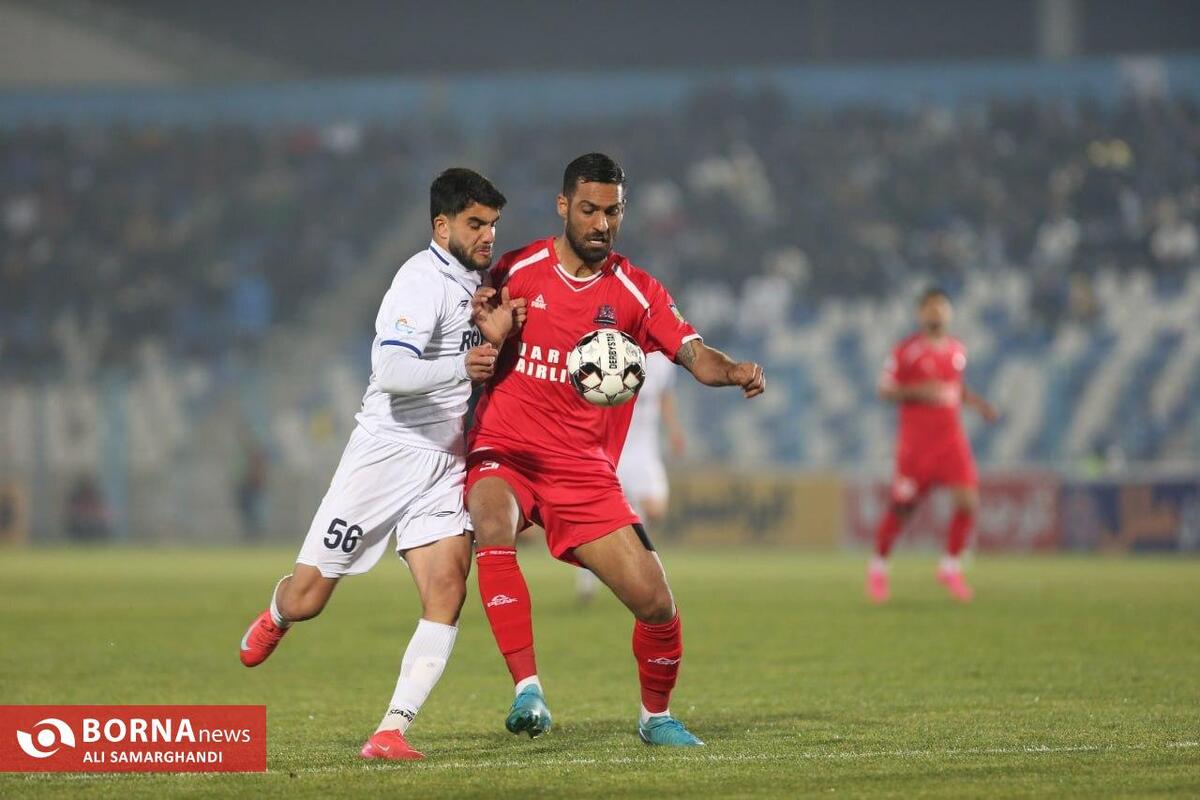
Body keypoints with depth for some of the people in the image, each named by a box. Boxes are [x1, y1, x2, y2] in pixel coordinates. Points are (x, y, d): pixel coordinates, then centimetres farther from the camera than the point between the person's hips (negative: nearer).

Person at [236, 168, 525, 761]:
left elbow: (484, 368, 22)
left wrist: (495, 337, 0)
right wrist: (460, 367, -46)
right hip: (387, 452, -6)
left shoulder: (475, 283, 12)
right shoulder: (423, 281, -15)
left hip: (445, 467, 6)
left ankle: (391, 732, -15)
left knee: (448, 590, -15)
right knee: (306, 599, 1)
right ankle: (275, 618, 40)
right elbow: (390, 371, -29)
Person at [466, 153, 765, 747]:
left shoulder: (636, 293, 5)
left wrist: (734, 371, -28)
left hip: (585, 470, 2)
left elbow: (694, 355, -6)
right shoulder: (517, 271, 3)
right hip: (505, 452, -2)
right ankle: (527, 687, -37)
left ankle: (657, 716, 22)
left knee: (655, 601, -6)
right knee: (492, 528, -37)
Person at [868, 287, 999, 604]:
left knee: (968, 502, -10)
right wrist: (918, 392, -20)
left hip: (951, 439, 4)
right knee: (902, 507, 3)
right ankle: (878, 567, 24)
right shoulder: (907, 350, -7)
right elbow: (885, 390, -6)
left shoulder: (957, 349, 10)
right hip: (915, 442, -4)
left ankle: (951, 567, 7)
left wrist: (975, 401, 6)